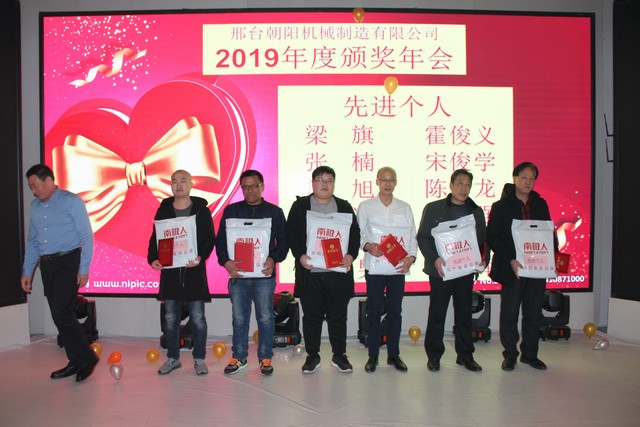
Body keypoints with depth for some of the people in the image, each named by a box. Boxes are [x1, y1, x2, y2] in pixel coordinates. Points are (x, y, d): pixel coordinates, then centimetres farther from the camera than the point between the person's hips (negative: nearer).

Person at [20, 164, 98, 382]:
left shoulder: (72, 201, -5)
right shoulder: (35, 206, 14)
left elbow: (86, 236, -8)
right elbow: (32, 241, 18)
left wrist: (84, 268, -14)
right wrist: (27, 271, 13)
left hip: (68, 262, -7)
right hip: (46, 265, 7)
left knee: (61, 313, -14)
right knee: (60, 315, 7)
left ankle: (86, 357, 0)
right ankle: (76, 362, 17)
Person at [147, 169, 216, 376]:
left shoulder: (202, 210, 0)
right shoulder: (163, 210, 8)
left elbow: (210, 239, -4)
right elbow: (155, 238, 9)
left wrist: (200, 257, -21)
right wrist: (153, 259, -8)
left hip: (194, 270, -3)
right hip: (169, 270, 3)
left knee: (197, 318, 3)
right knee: (170, 318, 10)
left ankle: (199, 359, 17)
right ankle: (173, 358, 25)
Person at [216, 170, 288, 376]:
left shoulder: (274, 212, 6)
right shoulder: (231, 210, 9)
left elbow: (283, 241, 4)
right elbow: (221, 240, 7)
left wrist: (274, 259, -14)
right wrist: (225, 261, -10)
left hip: (264, 274, -1)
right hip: (237, 274, 2)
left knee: (265, 318, 4)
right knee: (239, 318, 10)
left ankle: (265, 358, 17)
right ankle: (238, 357, 23)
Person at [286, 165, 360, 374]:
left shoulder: (344, 206, 11)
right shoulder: (300, 206, 6)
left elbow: (355, 234, 7)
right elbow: (291, 233, 1)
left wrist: (351, 255, -9)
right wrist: (299, 255, -14)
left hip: (338, 271, 1)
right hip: (310, 272, -1)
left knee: (338, 316, 9)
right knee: (312, 316, 8)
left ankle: (339, 355, 23)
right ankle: (312, 356, 22)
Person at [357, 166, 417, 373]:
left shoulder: (405, 207, 10)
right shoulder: (365, 206, 5)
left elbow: (412, 234, 8)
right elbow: (359, 233, 3)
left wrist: (411, 257, -6)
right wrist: (367, 246, -16)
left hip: (398, 266, 2)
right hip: (374, 265, -2)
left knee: (395, 310, 8)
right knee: (374, 311, 3)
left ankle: (393, 354, 20)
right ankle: (373, 355, 14)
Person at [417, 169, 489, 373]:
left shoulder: (477, 211, 11)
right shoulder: (433, 208, 0)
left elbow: (483, 239, 13)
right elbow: (422, 237, -4)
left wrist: (484, 259, -5)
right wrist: (434, 258, -18)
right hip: (441, 270, -3)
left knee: (464, 313, 11)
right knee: (437, 314, 3)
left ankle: (465, 355, 24)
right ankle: (433, 355, 16)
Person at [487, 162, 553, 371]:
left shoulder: (540, 204, 11)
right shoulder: (501, 206, -2)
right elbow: (492, 237, -7)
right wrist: (510, 260, -17)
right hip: (512, 269, -4)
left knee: (534, 313, 11)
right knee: (509, 314, 4)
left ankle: (530, 354, 25)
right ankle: (510, 355, 17)